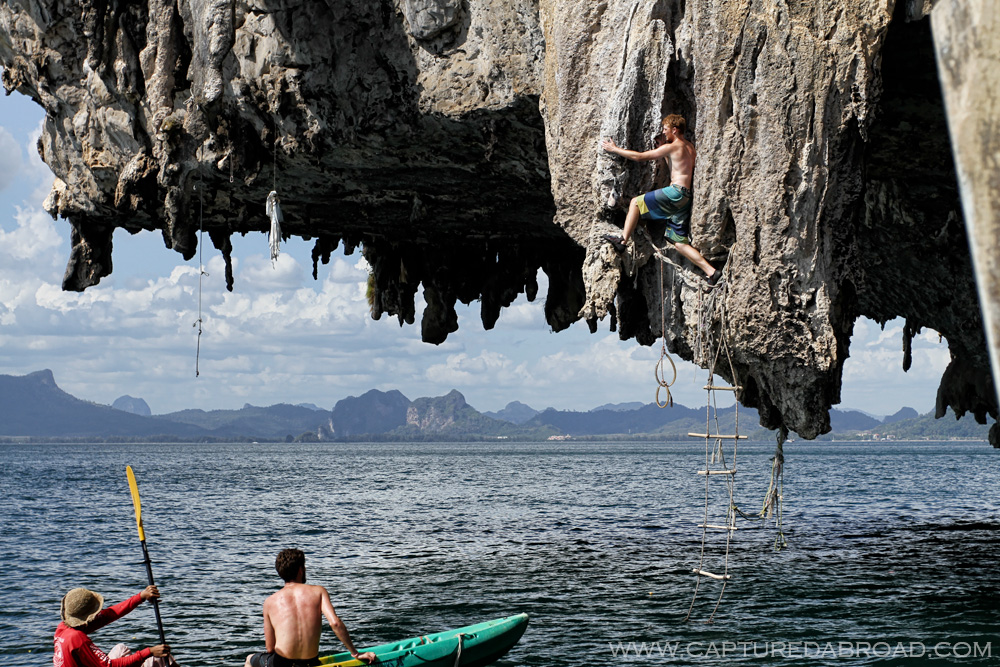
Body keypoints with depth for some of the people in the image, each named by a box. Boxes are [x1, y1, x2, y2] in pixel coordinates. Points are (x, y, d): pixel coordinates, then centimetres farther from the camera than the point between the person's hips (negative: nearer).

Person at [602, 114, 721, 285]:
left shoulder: (672, 147, -6)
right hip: (685, 199, 9)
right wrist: (662, 147, 27)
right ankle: (711, 271, 0)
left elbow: (640, 157, -5)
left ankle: (623, 240, -6)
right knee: (679, 242, 7)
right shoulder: (689, 147, 20)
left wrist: (614, 149, 3)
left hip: (675, 192, -9)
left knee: (636, 202, 2)